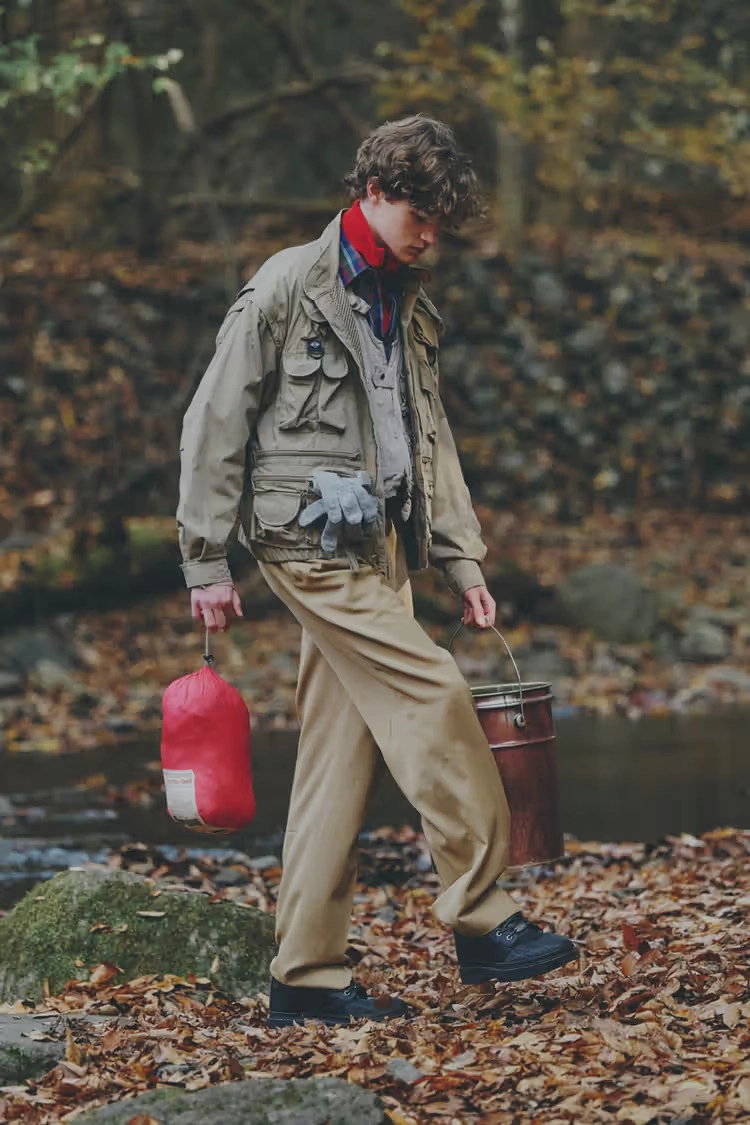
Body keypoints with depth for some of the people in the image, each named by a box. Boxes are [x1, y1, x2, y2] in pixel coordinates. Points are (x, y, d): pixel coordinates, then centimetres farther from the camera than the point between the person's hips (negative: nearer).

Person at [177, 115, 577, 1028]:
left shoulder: (406, 308, 18)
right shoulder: (287, 288, -5)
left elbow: (430, 438, 23)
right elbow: (215, 422, -6)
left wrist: (461, 558, 15)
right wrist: (207, 561, -8)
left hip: (376, 546, 8)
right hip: (309, 535, -8)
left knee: (341, 753, 4)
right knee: (433, 696, -15)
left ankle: (307, 976, 7)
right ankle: (482, 921, -8)